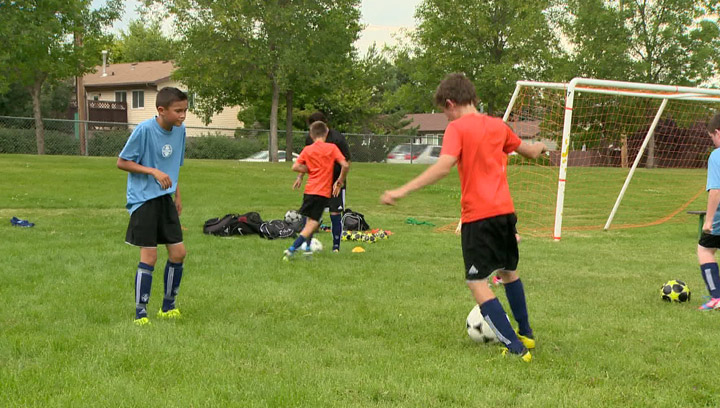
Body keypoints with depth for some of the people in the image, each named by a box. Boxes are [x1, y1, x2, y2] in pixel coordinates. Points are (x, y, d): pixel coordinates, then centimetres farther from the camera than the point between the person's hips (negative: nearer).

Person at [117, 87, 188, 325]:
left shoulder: (180, 130, 5)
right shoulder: (145, 129, -16)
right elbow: (122, 162, -11)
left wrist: (177, 197, 17)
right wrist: (153, 172, -19)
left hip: (165, 199, 7)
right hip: (143, 199, -7)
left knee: (178, 252, 5)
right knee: (149, 256, -7)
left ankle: (168, 308, 21)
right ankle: (140, 314, 4)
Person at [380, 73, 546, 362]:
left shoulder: (457, 128, -7)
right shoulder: (497, 126, 12)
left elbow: (443, 167, -23)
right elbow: (530, 152, 28)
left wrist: (402, 191, -26)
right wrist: (540, 147, 53)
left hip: (478, 215, -7)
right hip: (505, 211, 7)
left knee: (477, 282, -3)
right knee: (508, 271, 25)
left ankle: (515, 347, -9)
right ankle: (526, 335, 38)